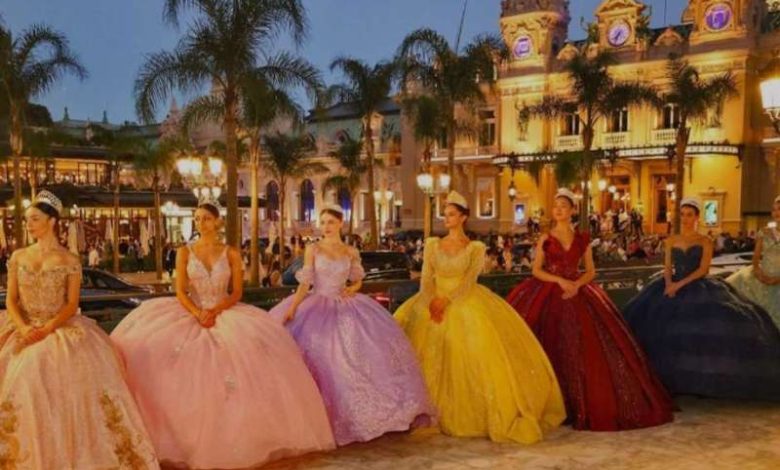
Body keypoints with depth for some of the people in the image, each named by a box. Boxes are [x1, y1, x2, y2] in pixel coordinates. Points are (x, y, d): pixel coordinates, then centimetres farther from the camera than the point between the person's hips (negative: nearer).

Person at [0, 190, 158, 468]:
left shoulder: (69, 261, 0)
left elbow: (72, 304, -4)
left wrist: (48, 328, -18)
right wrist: (24, 328, -12)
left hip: (61, 329, -3)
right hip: (24, 329, 3)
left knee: (74, 375, -21)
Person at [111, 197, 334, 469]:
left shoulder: (231, 253, 4)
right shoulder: (185, 252, 5)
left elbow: (236, 293, 0)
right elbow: (180, 292, -2)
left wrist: (215, 311, -16)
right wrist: (198, 314, -18)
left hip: (226, 315, 0)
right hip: (191, 314, 1)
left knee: (255, 341, -24)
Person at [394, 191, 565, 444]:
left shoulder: (475, 248, 1)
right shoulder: (432, 244, 8)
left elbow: (469, 281, -9)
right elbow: (426, 278, 0)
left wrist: (446, 300, -22)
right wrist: (431, 301, -18)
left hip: (465, 304, -2)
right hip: (434, 304, 3)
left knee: (478, 355, -14)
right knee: (431, 360, -7)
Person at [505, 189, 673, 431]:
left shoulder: (582, 239, 8)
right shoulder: (545, 238, 4)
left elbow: (591, 271, 7)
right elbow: (537, 270, 0)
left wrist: (576, 285, -11)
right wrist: (560, 280, -13)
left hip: (577, 293, 2)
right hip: (549, 295, -1)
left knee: (584, 348, -4)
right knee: (553, 346, -7)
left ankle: (587, 403, 8)